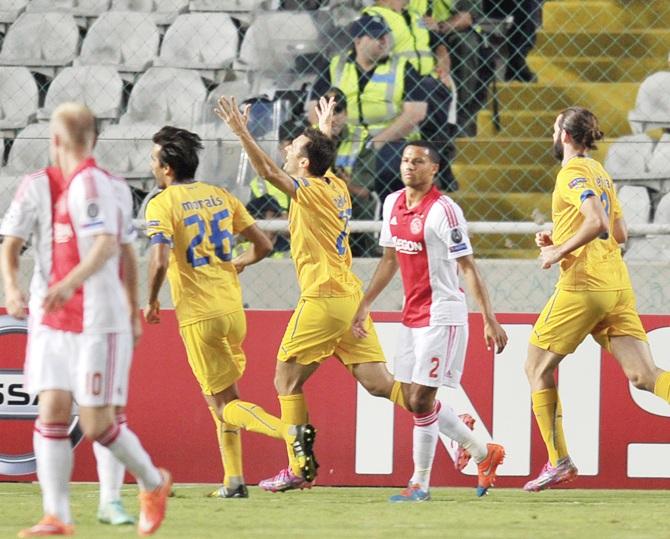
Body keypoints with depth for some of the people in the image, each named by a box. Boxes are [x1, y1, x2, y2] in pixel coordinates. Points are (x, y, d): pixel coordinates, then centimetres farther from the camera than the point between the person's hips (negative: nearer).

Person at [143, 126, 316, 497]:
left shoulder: (162, 205, -10)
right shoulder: (220, 197, 9)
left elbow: (159, 262, -22)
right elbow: (262, 245, 11)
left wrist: (151, 302, -5)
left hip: (199, 315, -6)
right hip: (233, 310, 6)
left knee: (226, 404, -2)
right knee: (221, 398, 18)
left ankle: (290, 432, -25)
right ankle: (233, 481, 13)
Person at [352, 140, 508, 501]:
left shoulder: (443, 211, -16)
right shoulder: (392, 204, 7)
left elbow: (468, 268, -16)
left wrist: (489, 320, -18)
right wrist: (364, 305, 19)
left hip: (442, 316, -8)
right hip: (411, 316, 8)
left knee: (420, 400, -8)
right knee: (411, 400, 11)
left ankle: (420, 484, 4)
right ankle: (483, 453, 25)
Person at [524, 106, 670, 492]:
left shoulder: (573, 172, -8)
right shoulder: (600, 172, 20)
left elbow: (597, 222, -23)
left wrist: (558, 252, -13)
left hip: (582, 286, -8)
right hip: (617, 286, 8)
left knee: (537, 368, 8)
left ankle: (559, 462, 6)